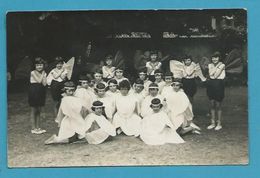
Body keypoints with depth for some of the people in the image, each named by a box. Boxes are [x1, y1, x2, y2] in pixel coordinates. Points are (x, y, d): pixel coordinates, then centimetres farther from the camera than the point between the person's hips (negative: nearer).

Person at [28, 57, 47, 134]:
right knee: (33, 111, 2)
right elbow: (39, 81, -20)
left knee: (39, 111, 12)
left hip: (41, 93, 5)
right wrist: (42, 74, -10)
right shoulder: (33, 73, -9)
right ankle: (33, 128, 8)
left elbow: (44, 83, -7)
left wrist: (44, 74, -9)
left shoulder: (44, 73, 6)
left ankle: (38, 127, 19)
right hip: (34, 92, -5)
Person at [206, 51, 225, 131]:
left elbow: (216, 75, -14)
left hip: (219, 84, -5)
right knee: (212, 105, 9)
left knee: (218, 105, -1)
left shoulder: (222, 65, -5)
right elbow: (210, 74, -8)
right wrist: (217, 66, -7)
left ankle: (219, 124, 9)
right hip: (211, 84, 5)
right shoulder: (210, 65, 10)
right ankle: (213, 123, 17)